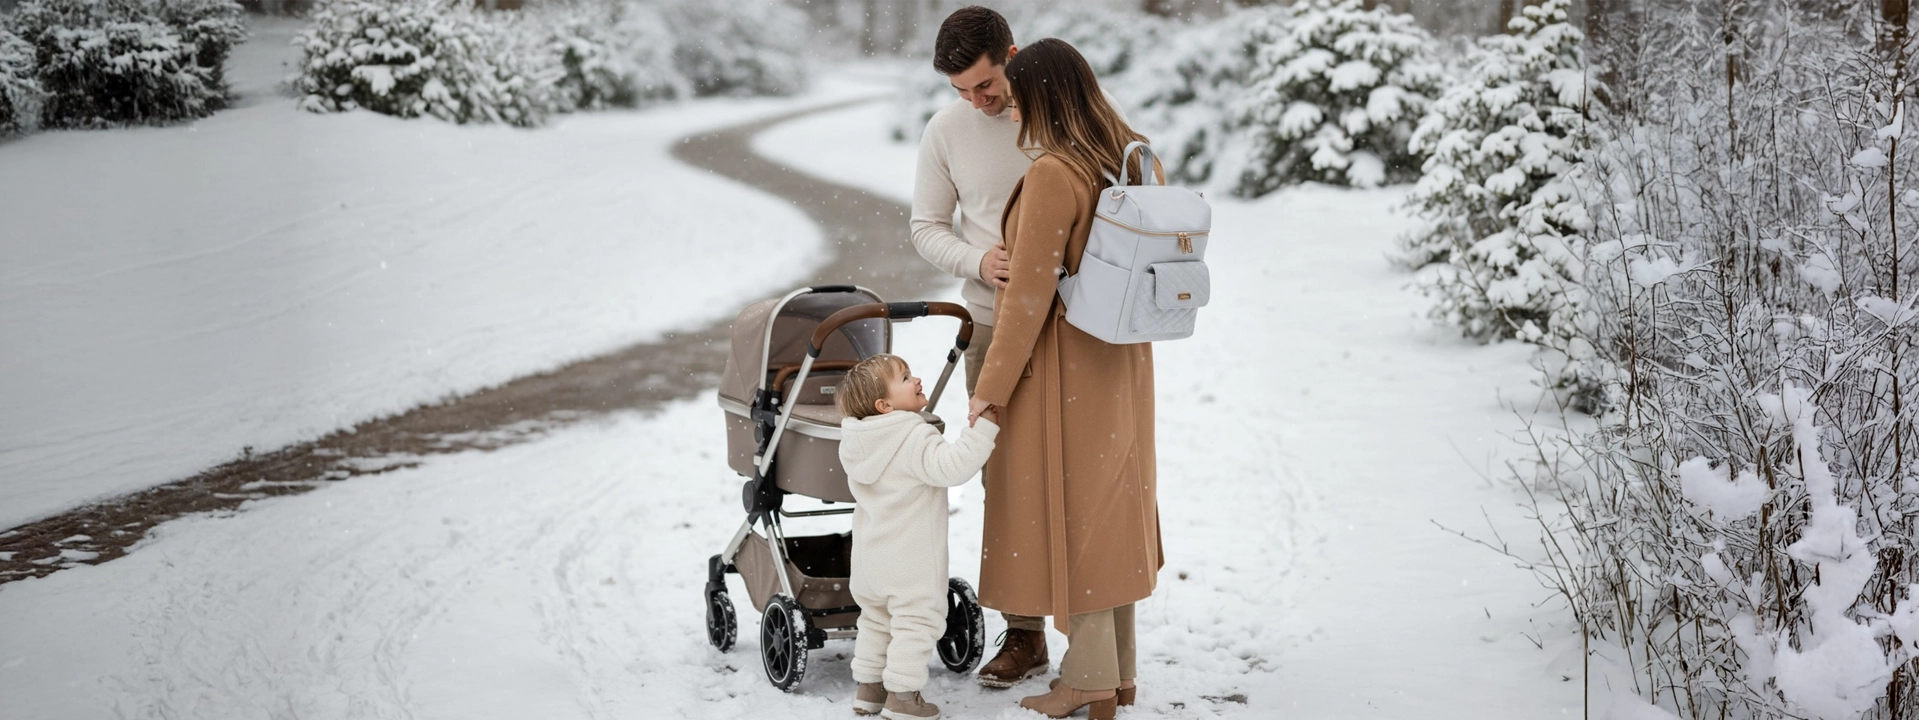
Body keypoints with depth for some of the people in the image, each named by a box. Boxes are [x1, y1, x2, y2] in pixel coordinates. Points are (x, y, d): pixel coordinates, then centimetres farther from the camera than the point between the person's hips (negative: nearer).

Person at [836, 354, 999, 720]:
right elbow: (950, 467, -32)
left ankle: (868, 688, 27)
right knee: (916, 622, 1)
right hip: (911, 561, -8)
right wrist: (982, 428, -31)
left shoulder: (857, 443, 5)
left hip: (871, 559, 8)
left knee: (875, 620, 21)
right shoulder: (915, 439, -21)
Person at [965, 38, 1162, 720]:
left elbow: (1031, 297, -20)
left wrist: (991, 389, -14)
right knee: (1109, 510, 15)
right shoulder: (1129, 158, 4)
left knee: (1066, 513, 2)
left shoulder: (1052, 175, -21)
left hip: (1062, 367, -8)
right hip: (1119, 362, 8)